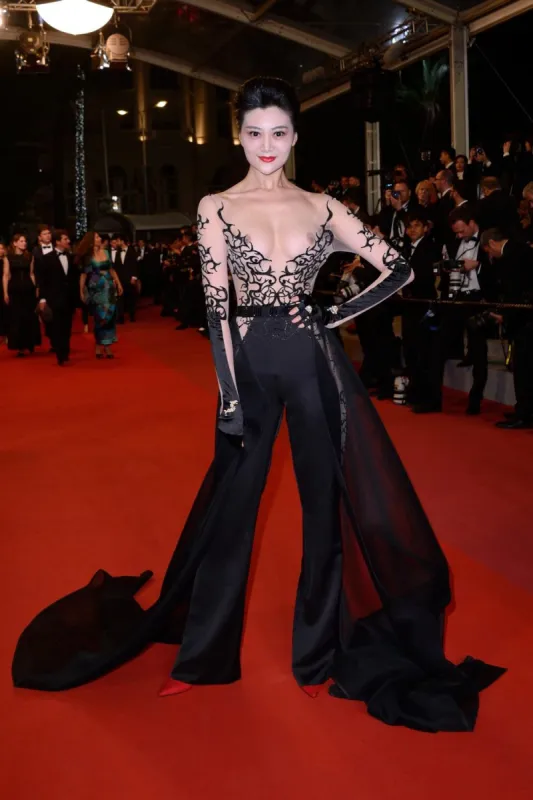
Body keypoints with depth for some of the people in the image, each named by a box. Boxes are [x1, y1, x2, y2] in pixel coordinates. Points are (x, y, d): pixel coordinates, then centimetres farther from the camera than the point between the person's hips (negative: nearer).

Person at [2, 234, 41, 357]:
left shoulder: (29, 257, 7)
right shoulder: (8, 257, 0)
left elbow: (32, 274, 9)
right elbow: (6, 276, -1)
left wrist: (36, 289, 4)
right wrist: (5, 293, -6)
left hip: (28, 289, 2)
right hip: (14, 290, -2)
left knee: (30, 317, 6)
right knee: (16, 318, 0)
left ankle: (29, 344, 21)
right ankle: (19, 346, 5)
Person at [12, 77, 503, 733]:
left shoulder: (322, 207, 7)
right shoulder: (216, 207, 4)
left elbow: (398, 269, 8)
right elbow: (216, 304, -3)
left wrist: (340, 314, -2)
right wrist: (230, 391, -10)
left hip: (315, 364, 1)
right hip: (251, 365, -1)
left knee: (326, 506, 7)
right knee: (230, 510, 7)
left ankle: (318, 653, 24)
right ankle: (202, 653, 23)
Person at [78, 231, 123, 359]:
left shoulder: (106, 252, 8)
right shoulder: (88, 256, -4)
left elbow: (112, 270, 13)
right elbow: (83, 274, -5)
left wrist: (118, 284, 11)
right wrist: (81, 291, -9)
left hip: (109, 287, 4)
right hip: (96, 289, -4)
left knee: (109, 316, 3)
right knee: (100, 317, -2)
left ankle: (107, 346, 10)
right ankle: (99, 347, 8)